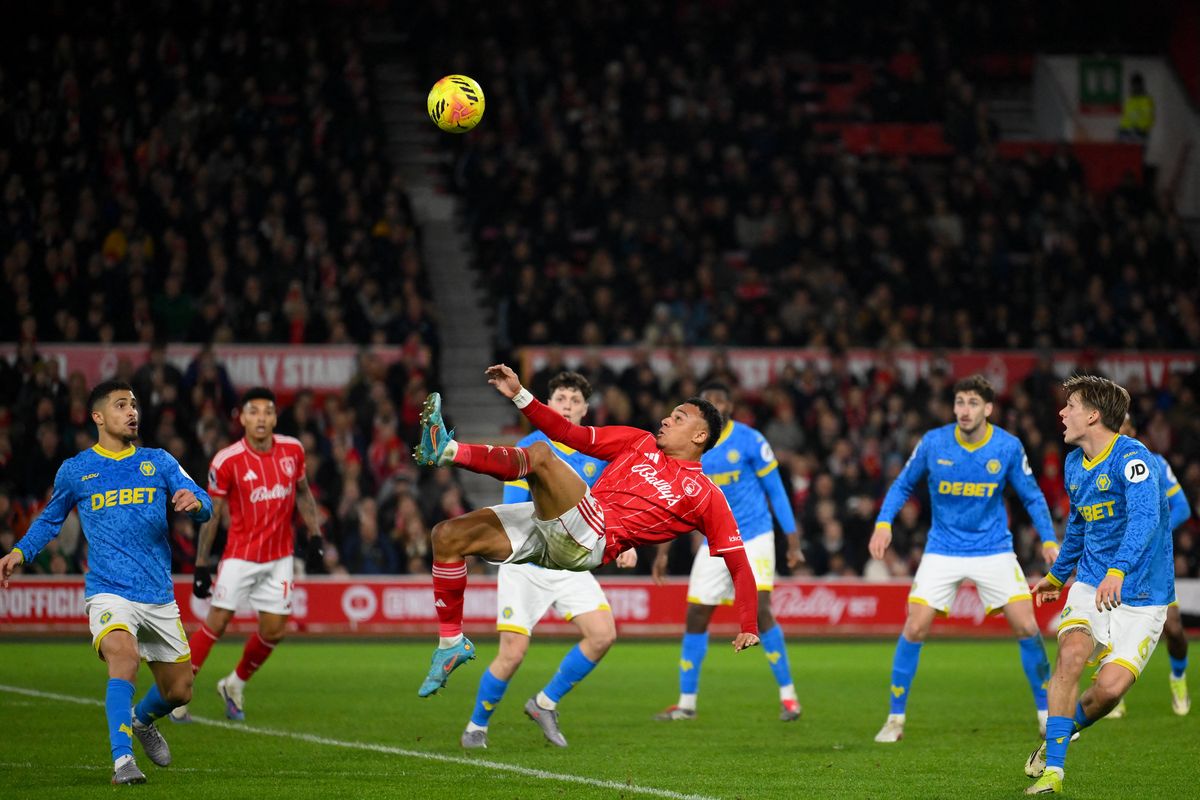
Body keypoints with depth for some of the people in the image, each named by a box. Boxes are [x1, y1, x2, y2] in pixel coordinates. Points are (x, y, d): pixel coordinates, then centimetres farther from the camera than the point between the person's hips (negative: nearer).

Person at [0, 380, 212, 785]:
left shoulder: (159, 462, 8)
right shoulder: (74, 471, 6)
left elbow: (204, 507, 0)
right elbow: (50, 519, 21)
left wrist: (195, 502, -24)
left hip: (159, 596, 3)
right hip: (108, 592, -3)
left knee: (178, 691, 10)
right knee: (124, 659, -32)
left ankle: (142, 720, 44)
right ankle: (122, 759, -32)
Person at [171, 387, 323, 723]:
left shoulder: (293, 450, -1)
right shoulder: (227, 461, -12)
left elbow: (303, 493, 16)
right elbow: (211, 513, -5)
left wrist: (314, 532, 7)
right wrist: (201, 565, -5)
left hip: (279, 556, 4)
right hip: (240, 554, -4)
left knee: (273, 630, 2)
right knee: (217, 622, -9)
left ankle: (235, 684, 25)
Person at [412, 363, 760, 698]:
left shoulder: (706, 496, 7)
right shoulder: (642, 443, 22)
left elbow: (738, 563, 4)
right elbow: (569, 434, 19)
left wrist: (749, 630, -7)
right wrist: (519, 395, 8)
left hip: (591, 542, -7)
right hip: (549, 530, 7)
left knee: (541, 455, -27)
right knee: (447, 535, -4)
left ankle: (448, 450, -32)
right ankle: (452, 643, 4)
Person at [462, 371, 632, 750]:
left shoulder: (599, 454, 4)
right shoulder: (528, 449, -8)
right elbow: (512, 512, -12)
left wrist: (625, 544, -8)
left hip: (571, 566, 4)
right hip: (525, 566, -4)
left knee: (603, 634, -15)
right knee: (513, 653, -10)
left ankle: (546, 703, 6)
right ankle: (477, 726, 16)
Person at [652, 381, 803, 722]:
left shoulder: (749, 441, -9)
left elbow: (775, 490, -3)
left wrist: (792, 540, -5)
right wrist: (662, 550, 9)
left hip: (754, 538, -4)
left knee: (760, 612, -16)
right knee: (696, 616, 1)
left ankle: (788, 695, -4)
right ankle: (686, 703, 12)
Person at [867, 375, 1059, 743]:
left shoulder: (1008, 447, -9)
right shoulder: (933, 443, -9)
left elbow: (1032, 496, 4)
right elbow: (903, 484, 5)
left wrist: (1048, 539, -7)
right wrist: (883, 523, -9)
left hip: (994, 549, 0)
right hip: (943, 551, 0)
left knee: (1027, 627, -8)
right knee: (915, 628, -10)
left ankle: (1047, 713, 9)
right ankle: (895, 718, 4)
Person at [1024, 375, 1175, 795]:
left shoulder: (1131, 457, -18)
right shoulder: (1074, 464, 8)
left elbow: (1144, 515, -34)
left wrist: (1118, 571, -48)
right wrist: (1057, 574, 39)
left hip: (1141, 595, -6)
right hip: (1091, 583, 6)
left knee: (1111, 686, -16)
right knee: (1071, 653, -22)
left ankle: (1060, 735, 17)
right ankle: (1052, 768, -16)